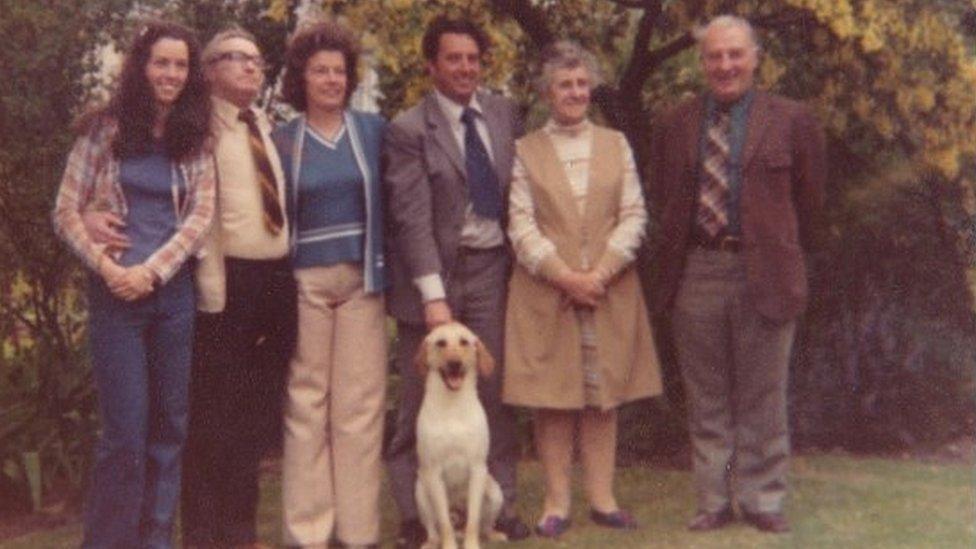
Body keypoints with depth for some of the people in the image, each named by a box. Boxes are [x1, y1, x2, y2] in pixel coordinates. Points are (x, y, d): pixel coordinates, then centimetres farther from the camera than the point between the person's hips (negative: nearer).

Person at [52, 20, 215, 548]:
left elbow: (200, 216, -2)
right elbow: (66, 212, -1)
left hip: (174, 294, 3)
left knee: (170, 425, 7)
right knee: (125, 430, -4)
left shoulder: (195, 140, 8)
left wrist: (152, 271, -14)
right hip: (115, 295, -3)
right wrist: (107, 267, -15)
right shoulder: (105, 128, 1)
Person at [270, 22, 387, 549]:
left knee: (360, 405, 1)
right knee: (305, 405, 0)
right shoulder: (281, 141, 6)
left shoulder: (373, 129, 7)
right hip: (304, 282, -1)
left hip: (361, 280, 1)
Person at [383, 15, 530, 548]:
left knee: (496, 393, 7)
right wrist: (433, 295, -21)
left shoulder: (504, 113, 7)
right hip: (433, 272, -4)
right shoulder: (408, 130, -8)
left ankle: (501, 502, 16)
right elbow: (412, 218, -14)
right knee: (420, 401, 3)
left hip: (492, 268, 4)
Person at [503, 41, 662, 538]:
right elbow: (521, 225, -2)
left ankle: (602, 498, 12)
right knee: (552, 398, 0)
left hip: (609, 290, 2)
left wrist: (601, 273, -9)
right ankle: (556, 502, 7)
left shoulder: (616, 145, 11)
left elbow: (634, 216, 4)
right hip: (545, 293, -2)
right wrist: (563, 276, -13)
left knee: (603, 397, 5)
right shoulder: (525, 151, 5)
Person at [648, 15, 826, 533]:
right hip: (696, 271, 2)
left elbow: (809, 200, 7)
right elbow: (662, 199, 16)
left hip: (764, 272, -2)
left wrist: (781, 253, 10)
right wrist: (680, 251, 11)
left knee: (762, 397, 6)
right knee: (706, 398, 10)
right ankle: (713, 501, 20)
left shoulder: (792, 121, 1)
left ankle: (762, 500, 20)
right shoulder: (675, 125, 8)